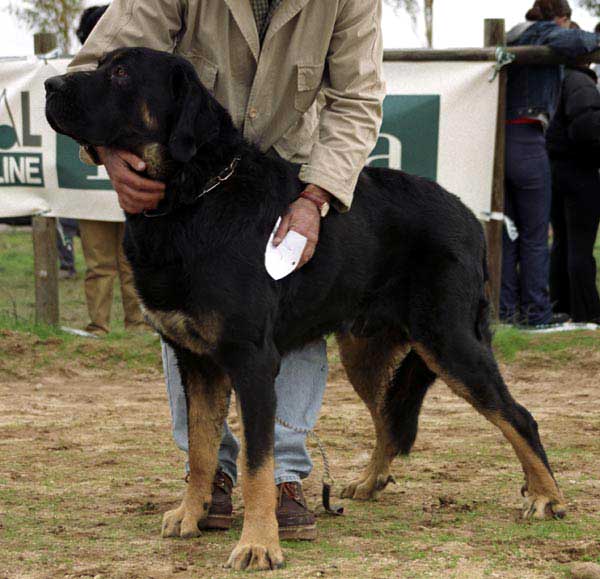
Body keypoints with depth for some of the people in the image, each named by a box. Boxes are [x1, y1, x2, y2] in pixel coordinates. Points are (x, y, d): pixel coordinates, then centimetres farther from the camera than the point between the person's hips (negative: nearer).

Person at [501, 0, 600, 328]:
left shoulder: (509, 41, 19)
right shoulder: (546, 33, -2)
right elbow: (569, 42, -24)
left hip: (497, 138, 7)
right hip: (526, 141, -7)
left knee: (505, 231, 11)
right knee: (535, 235, 0)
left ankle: (505, 307, 11)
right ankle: (536, 313, 3)